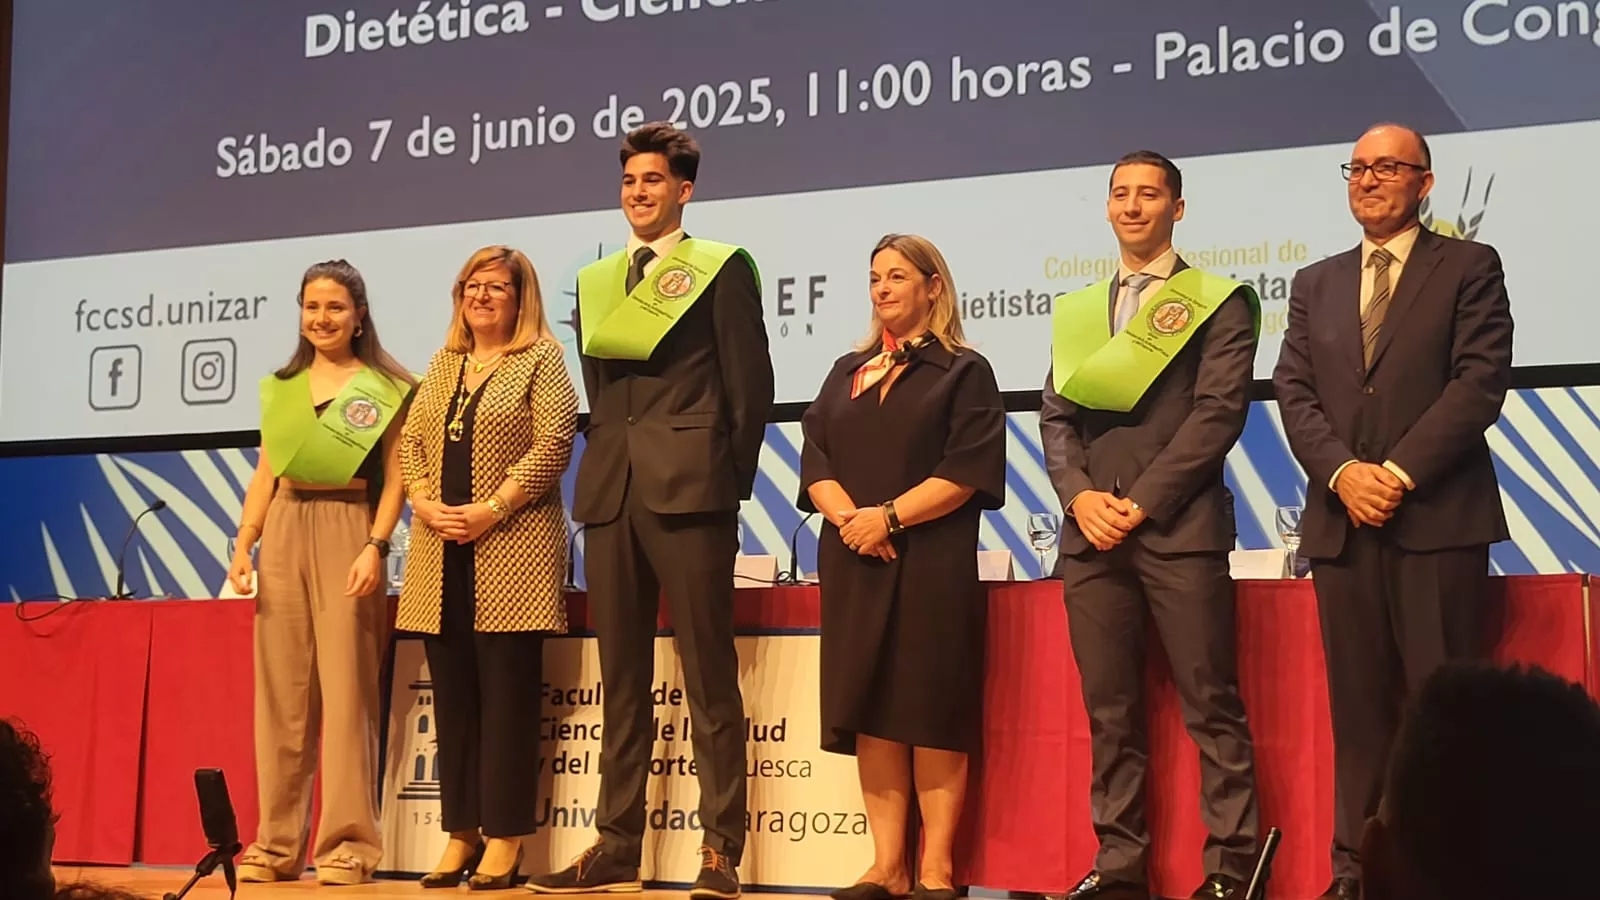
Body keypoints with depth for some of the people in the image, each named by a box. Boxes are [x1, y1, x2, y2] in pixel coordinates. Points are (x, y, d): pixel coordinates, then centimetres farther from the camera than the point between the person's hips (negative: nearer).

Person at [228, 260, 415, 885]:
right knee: (280, 690, 4)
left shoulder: (385, 388, 3)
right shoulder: (281, 387, 16)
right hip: (284, 532, 4)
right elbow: (265, 474, 16)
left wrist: (375, 547, -14)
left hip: (347, 531, -4)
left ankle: (349, 844, -3)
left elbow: (394, 478, -2)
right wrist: (243, 545, 4)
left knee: (346, 687, -6)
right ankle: (276, 842, 9)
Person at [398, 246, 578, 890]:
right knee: (452, 695, 6)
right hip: (441, 554, 6)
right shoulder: (442, 365, 19)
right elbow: (410, 441, 15)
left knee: (507, 694, -4)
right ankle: (460, 833, 12)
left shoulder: (541, 359, 0)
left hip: (511, 549, -6)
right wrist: (423, 502, -4)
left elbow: (553, 444, -10)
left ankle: (504, 838, 0)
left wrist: (491, 509, -15)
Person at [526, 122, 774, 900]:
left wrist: (729, 481, -4)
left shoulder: (721, 268, 1)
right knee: (620, 679, 8)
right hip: (610, 493, 6)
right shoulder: (595, 280, 18)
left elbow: (749, 385, -2)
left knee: (708, 680, -3)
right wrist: (607, 466, 12)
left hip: (689, 491, -6)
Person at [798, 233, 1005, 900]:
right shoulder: (847, 373, 18)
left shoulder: (964, 371, 3)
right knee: (869, 709, 2)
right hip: (853, 562, 5)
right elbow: (815, 459, 8)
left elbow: (967, 471, -9)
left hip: (932, 563, -5)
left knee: (931, 711, -5)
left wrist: (889, 517, -16)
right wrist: (846, 514, -11)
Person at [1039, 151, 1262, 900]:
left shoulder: (1219, 301, 5)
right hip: (1092, 533, 5)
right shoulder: (1076, 310, 20)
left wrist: (1144, 502, -11)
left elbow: (1219, 412, -5)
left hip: (1179, 529, -4)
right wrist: (1081, 495, -5)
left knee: (1211, 706, -5)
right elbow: (1056, 416, 13)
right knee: (1109, 710, 5)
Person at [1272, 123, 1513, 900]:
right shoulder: (1316, 284, 18)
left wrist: (1400, 472, -14)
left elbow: (1481, 380, -6)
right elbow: (1294, 391, 8)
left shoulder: (1469, 267, 6)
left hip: (1440, 518, -4)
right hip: (1342, 522, 4)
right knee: (1358, 709, 4)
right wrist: (1343, 472, -9)